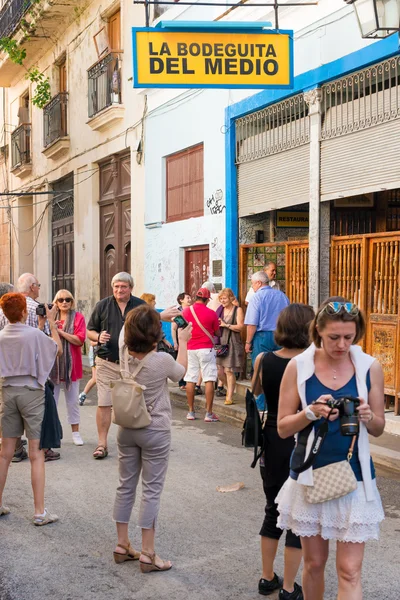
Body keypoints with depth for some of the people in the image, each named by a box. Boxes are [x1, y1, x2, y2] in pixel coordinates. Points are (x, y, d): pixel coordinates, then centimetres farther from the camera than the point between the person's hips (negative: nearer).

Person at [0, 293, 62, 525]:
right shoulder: (35, 334, -16)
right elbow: (58, 349, 0)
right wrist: (51, 322, 7)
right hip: (32, 392, -5)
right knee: (37, 454, 0)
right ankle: (40, 512, 2)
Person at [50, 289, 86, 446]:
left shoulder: (78, 317, 2)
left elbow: (79, 340, -9)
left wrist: (60, 331, -15)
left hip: (71, 364, -1)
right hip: (52, 363, 1)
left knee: (73, 400, 7)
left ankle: (75, 432, 15)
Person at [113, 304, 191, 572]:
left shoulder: (124, 354, -9)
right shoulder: (162, 360, -21)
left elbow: (125, 331, 14)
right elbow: (181, 371, 1)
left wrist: (160, 317, 20)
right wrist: (183, 341, 14)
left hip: (126, 429, 5)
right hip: (155, 432, -5)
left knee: (126, 486, 16)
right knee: (151, 491, 3)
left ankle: (122, 545, 26)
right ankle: (148, 554, 8)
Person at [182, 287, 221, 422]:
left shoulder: (186, 311, -1)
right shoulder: (211, 313, -7)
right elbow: (218, 333, 2)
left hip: (190, 349, 3)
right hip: (206, 349, -3)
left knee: (190, 380, 8)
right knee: (209, 380, -1)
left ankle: (191, 412, 14)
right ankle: (209, 413, -3)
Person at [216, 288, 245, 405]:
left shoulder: (238, 310, 0)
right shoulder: (220, 310, 15)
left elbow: (240, 327, -10)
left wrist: (226, 325, -14)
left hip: (232, 343, -5)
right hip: (220, 342, 5)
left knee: (229, 371, -7)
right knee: (218, 371, 1)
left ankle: (229, 397, 1)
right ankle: (229, 388, 27)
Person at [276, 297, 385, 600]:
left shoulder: (370, 367, -3)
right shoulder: (298, 366, -6)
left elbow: (379, 428, 5)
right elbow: (283, 427, -3)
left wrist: (367, 416, -18)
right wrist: (311, 412, -22)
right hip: (311, 475, 0)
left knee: (350, 570, -1)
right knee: (314, 562, 13)